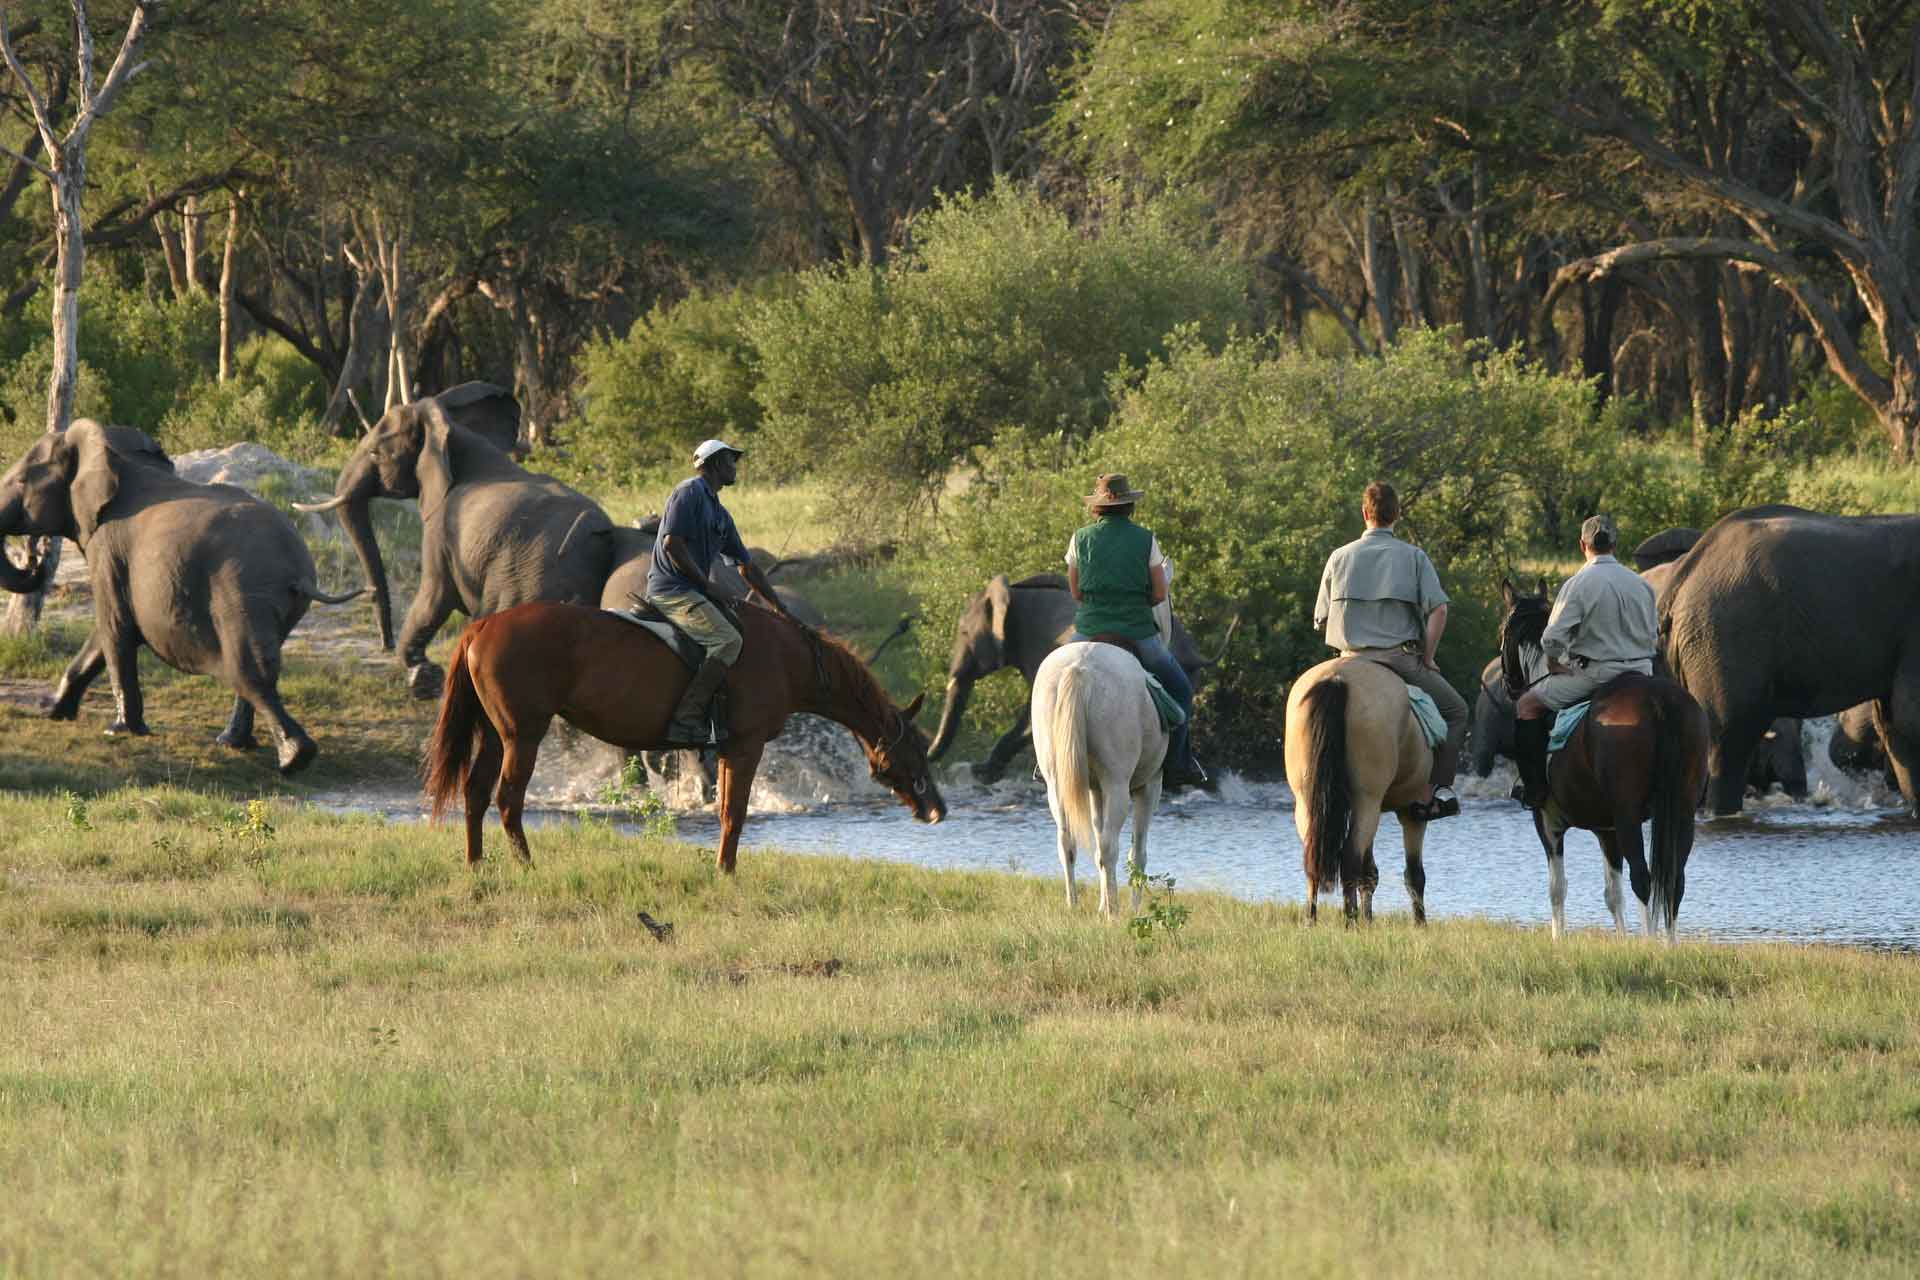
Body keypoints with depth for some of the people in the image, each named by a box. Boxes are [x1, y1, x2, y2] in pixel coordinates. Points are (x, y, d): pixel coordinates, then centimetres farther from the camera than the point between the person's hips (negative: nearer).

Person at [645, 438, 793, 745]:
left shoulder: (719, 513, 23)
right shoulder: (689, 492, -6)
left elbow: (747, 567, 27)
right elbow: (672, 544, -17)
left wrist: (781, 610, 24)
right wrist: (706, 584, -12)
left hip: (691, 593, 10)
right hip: (672, 590, -10)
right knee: (727, 640, -26)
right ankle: (686, 718, -32)